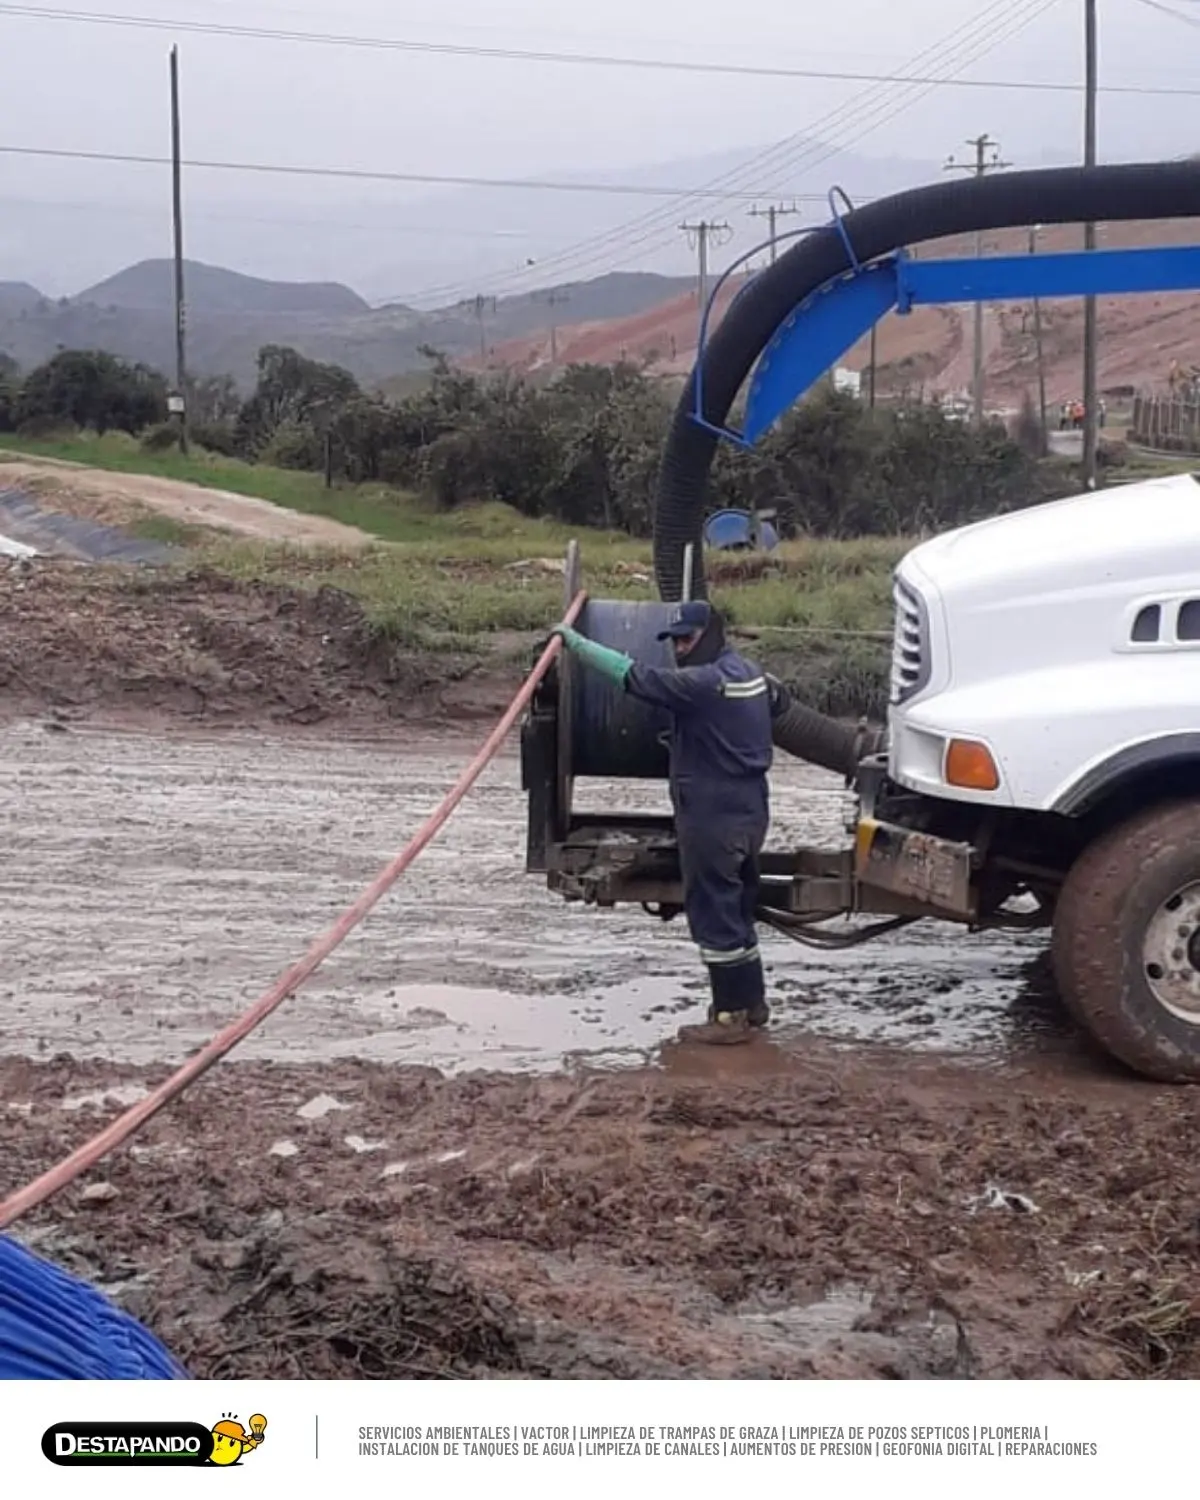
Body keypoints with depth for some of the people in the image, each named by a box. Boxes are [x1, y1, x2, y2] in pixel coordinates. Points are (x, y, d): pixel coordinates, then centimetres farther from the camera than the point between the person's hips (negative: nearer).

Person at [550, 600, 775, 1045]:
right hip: (748, 812, 10)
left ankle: (731, 1014, 0)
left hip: (712, 818, -10)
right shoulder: (749, 674, 10)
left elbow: (635, 676, -22)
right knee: (736, 911, 19)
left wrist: (575, 641, -17)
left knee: (713, 912, -3)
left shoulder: (705, 682, -20)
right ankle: (752, 1003, 28)